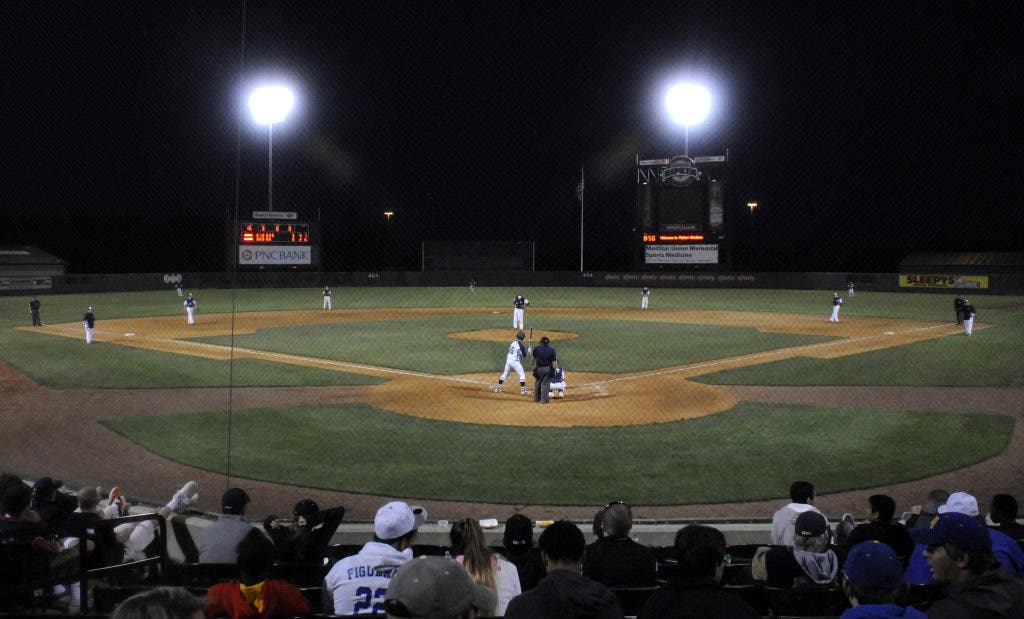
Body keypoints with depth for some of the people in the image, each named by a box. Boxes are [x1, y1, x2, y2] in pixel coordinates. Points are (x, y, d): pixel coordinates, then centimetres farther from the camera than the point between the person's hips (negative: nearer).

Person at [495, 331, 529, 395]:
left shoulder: (513, 343, 6)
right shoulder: (520, 345, -15)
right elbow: (524, 355, -10)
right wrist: (525, 350, 11)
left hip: (508, 360, 7)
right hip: (515, 361, -7)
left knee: (505, 374, 18)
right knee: (522, 375, 4)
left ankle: (498, 387, 19)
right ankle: (523, 390, 0)